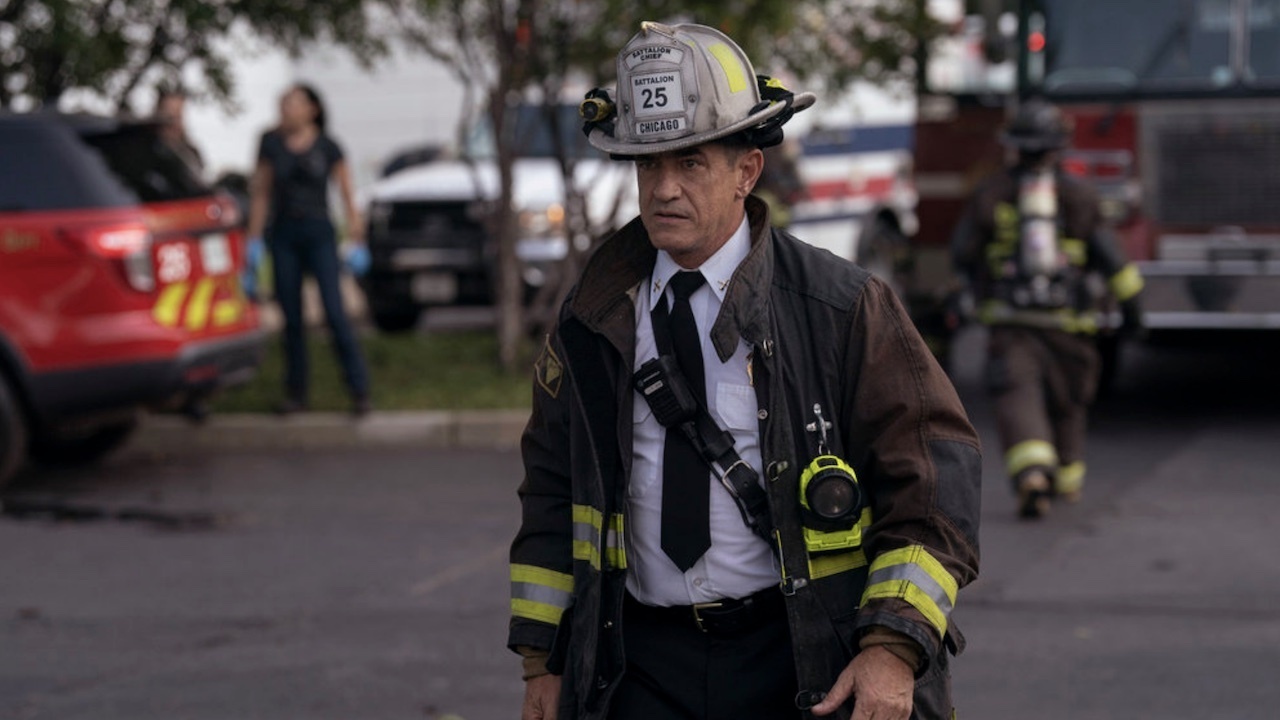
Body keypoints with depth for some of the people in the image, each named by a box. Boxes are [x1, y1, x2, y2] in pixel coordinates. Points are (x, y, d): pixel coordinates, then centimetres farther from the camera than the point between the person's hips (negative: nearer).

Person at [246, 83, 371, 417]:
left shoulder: (328, 147, 0)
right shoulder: (271, 143, 5)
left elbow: (347, 194, 3)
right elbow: (260, 192, 8)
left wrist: (355, 236, 0)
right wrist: (254, 237, 4)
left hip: (319, 235, -2)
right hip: (283, 235, 2)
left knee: (335, 312, -11)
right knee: (292, 318, 4)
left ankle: (359, 390, -9)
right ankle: (295, 392, 12)